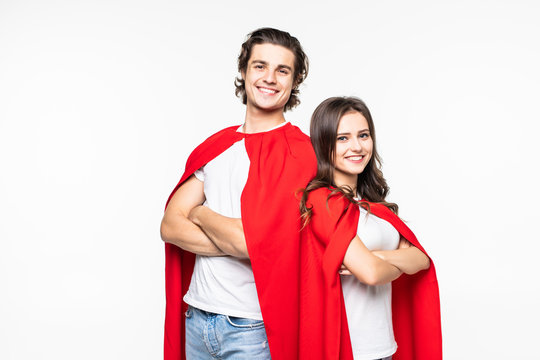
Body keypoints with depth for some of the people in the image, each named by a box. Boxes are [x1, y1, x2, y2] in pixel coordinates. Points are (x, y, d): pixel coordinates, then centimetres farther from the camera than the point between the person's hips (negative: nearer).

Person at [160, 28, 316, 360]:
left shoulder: (300, 152, -12)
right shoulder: (215, 147, 7)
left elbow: (260, 241, -21)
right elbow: (170, 226, -1)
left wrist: (200, 213, -4)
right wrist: (240, 244, -16)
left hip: (253, 328, -5)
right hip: (197, 316, 5)